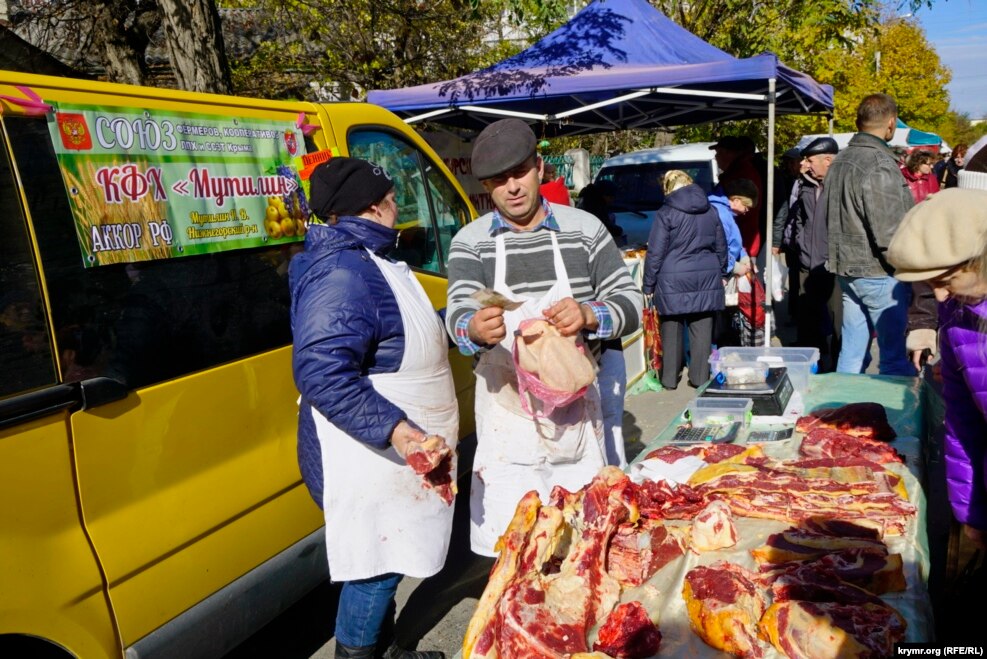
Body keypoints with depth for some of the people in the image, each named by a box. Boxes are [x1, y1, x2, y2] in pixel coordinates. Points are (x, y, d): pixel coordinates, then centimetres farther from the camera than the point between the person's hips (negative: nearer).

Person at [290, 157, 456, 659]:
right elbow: (322, 374, -32)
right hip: (370, 457, -11)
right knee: (375, 568, 3)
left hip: (394, 454, 11)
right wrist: (394, 428, -37)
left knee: (386, 562, 23)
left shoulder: (370, 261, 11)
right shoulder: (341, 274, -24)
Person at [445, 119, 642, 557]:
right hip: (506, 414, -1)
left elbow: (631, 302, 0)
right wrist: (474, 329, -40)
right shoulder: (470, 242, -1)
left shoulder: (583, 229, 2)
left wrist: (589, 315, -22)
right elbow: (459, 311, -15)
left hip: (576, 412, 1)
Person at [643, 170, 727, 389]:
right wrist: (720, 272, 30)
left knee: (672, 329, 5)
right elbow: (721, 247, 18)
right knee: (702, 329, 7)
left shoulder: (666, 213, -6)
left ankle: (670, 378, 11)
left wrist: (648, 285, -2)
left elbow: (655, 253, -7)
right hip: (706, 279, 4)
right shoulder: (711, 211, 10)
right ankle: (700, 377, 12)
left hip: (674, 280, -4)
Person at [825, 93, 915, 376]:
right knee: (895, 358, -2)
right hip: (878, 273, -9)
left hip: (846, 270, 9)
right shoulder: (880, 165, -17)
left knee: (851, 352, 13)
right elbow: (889, 233, -20)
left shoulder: (840, 160, 10)